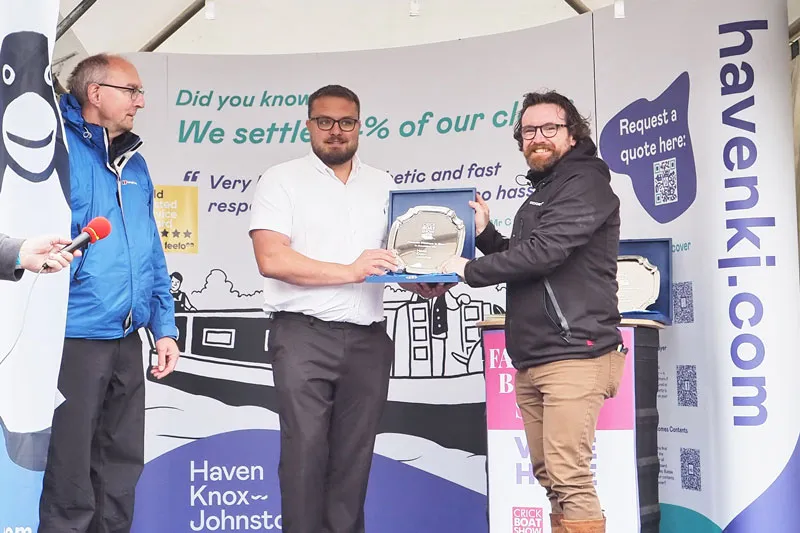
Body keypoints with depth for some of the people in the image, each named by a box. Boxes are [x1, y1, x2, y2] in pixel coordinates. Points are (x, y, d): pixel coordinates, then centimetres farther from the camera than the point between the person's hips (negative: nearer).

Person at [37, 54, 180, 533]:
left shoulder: (135, 164, 14)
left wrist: (164, 326, 13)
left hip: (127, 342, 7)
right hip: (72, 339, -7)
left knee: (122, 467, 17)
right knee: (70, 485, 3)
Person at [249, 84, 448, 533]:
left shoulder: (385, 186, 15)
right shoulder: (282, 180, 1)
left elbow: (401, 256, 16)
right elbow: (271, 259, -11)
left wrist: (425, 283, -6)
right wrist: (349, 271, -18)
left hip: (368, 339, 4)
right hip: (304, 335, -4)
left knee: (355, 455, 7)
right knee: (305, 451, -5)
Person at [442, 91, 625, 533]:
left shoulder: (586, 184, -7)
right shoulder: (542, 193, 23)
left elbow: (543, 252, -19)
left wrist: (469, 271, -9)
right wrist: (485, 232, 10)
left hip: (573, 356, -9)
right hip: (532, 361, 9)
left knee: (569, 479, -11)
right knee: (549, 478, 11)